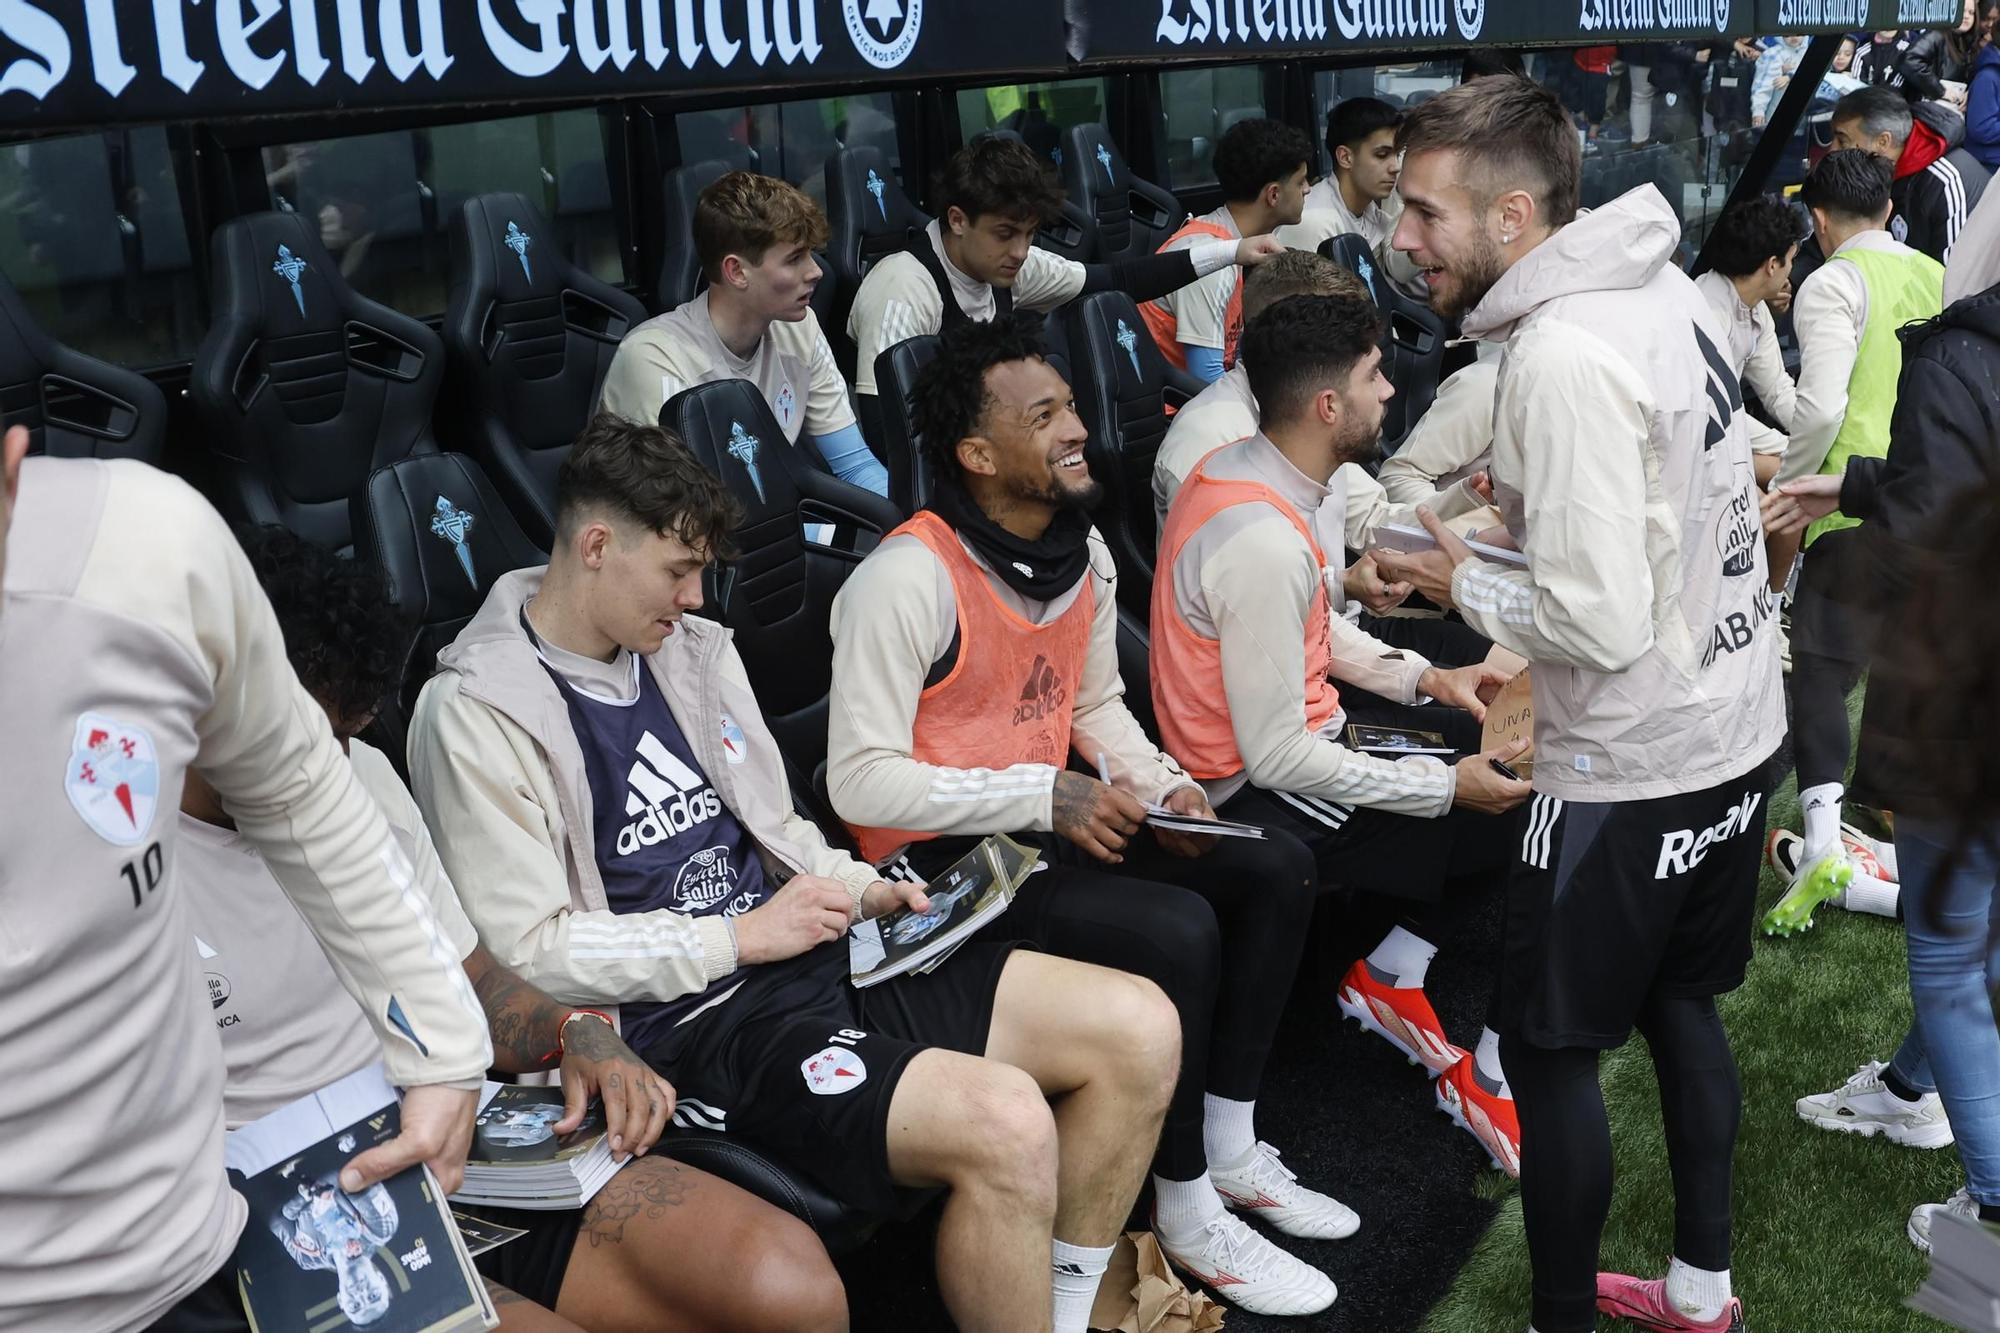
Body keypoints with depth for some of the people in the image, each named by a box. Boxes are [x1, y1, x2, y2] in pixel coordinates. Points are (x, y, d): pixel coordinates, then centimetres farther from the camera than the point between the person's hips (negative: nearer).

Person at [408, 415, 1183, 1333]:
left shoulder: (689, 648, 12)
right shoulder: (476, 714, -10)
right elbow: (528, 950, -15)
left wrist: (862, 891, 4)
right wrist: (740, 937, -15)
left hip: (813, 956, 8)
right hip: (692, 1024, -8)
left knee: (1138, 1030, -3)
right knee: (1004, 1122, -30)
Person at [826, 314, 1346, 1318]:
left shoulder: (1083, 550, 5)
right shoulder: (909, 577, -22)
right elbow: (860, 781, -24)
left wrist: (1161, 785, -1)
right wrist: (1044, 796, -26)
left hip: (1055, 819, 9)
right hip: (941, 859, -9)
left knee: (1275, 870, 1)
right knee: (1177, 930, -25)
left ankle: (1232, 1154, 12)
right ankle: (1188, 1214, -4)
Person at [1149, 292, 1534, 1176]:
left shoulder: (1288, 474, -2)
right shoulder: (1264, 542, -31)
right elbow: (1279, 759, -26)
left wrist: (1425, 678, 2)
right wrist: (1447, 786, -20)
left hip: (1302, 718, 10)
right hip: (1262, 794, -9)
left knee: (1498, 748, 12)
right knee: (1527, 836, -8)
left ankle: (1386, 977, 18)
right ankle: (1491, 1077, 10)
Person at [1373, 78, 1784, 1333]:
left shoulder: (1563, 357, -26)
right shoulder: (1664, 284, 2)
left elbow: (1601, 621, -28)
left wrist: (1466, 582, -12)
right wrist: (1528, 489, 7)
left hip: (1629, 769, -9)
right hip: (1737, 726, 9)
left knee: (1552, 1050, 7)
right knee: (1680, 1003, 23)